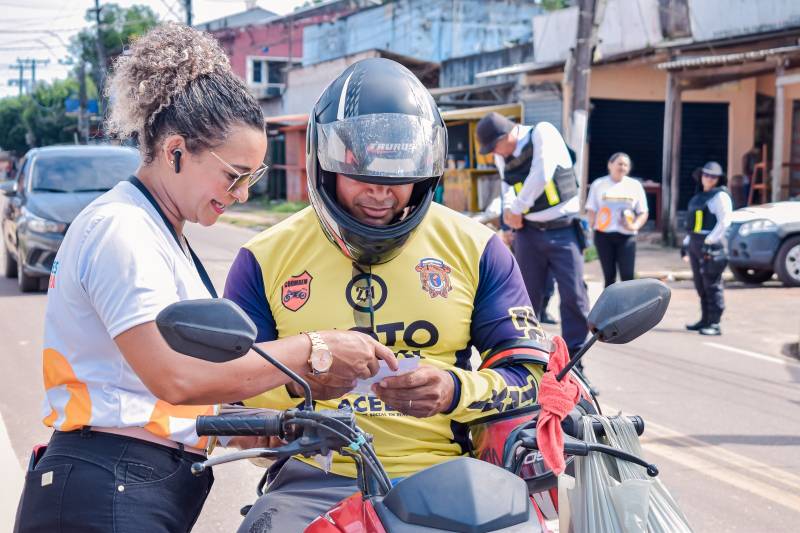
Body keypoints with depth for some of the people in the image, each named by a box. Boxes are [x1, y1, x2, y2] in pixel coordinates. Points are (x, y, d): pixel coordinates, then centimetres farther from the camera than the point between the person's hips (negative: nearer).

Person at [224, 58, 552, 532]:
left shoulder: (474, 248, 8)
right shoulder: (268, 258, 7)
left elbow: (529, 374, 5)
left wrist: (454, 390, -17)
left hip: (448, 476, 1)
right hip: (317, 481, 0)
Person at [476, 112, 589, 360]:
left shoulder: (543, 133, -11)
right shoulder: (502, 157, 6)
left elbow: (540, 177, -21)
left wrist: (517, 208, -9)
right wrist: (509, 209, 3)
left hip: (563, 230, -4)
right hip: (529, 231, 5)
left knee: (574, 297, -5)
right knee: (527, 297, 3)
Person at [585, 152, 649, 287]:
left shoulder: (635, 185, 9)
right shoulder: (599, 184, 7)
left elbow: (643, 212, 9)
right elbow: (591, 210, 7)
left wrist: (635, 226, -10)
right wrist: (592, 229, -6)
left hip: (626, 236, 0)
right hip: (604, 235, 0)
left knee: (627, 276, -7)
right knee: (609, 276, 4)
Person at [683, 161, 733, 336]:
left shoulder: (720, 196, -7)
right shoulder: (700, 195, 20)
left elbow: (725, 221, -16)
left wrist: (710, 240, -21)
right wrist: (688, 241, 17)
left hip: (710, 246, -9)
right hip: (695, 243, 9)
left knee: (712, 285, -9)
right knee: (700, 286, 12)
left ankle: (714, 324, -9)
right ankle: (705, 320, 19)